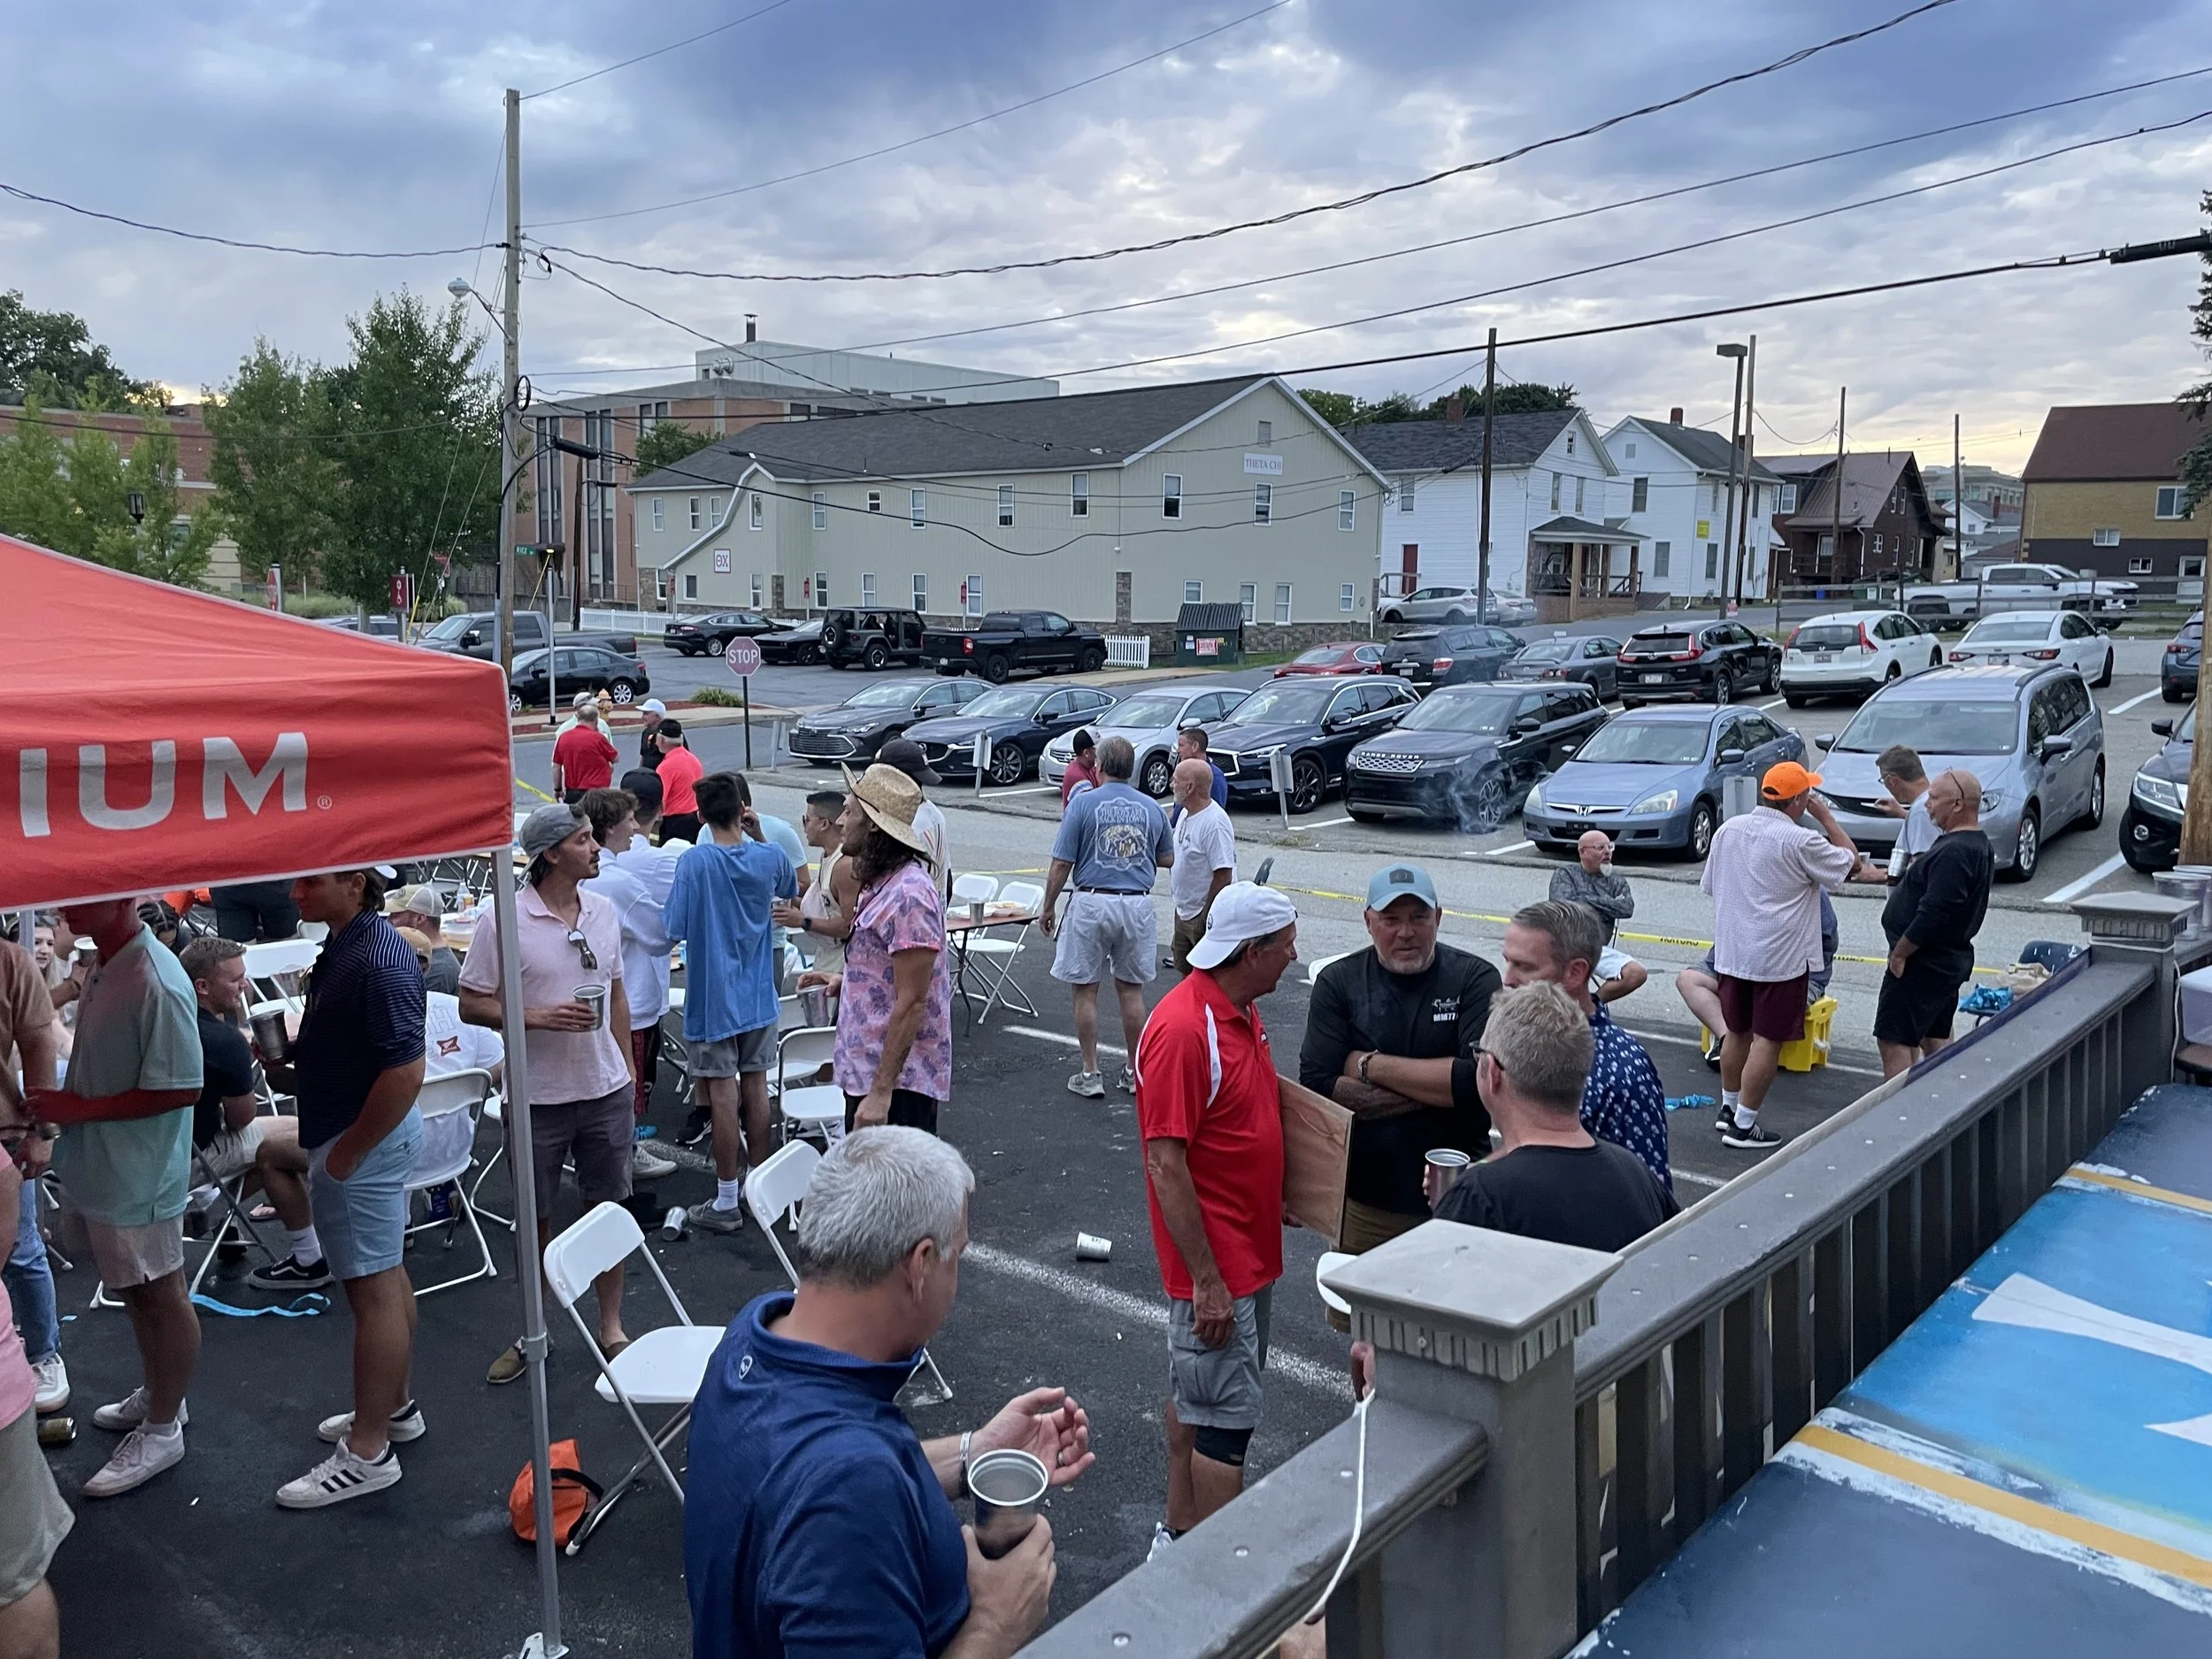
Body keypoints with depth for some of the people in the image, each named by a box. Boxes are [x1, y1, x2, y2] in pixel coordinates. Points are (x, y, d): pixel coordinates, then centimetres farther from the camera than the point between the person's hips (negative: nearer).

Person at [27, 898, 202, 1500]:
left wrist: (82, 1109, -19)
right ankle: (157, 1393, 42)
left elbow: (181, 1089, -24)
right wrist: (60, 1107, 3)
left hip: (135, 1175, -9)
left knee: (158, 1296, 8)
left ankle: (162, 1429, 24)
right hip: (97, 1167, 9)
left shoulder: (156, 982, -26)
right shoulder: (103, 966, 3)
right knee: (135, 1291, 23)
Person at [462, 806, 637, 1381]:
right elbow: (471, 1004, -8)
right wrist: (538, 1017, -22)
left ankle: (612, 1328, 26)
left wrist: (628, 1074, 11)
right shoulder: (503, 920, -12)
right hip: (538, 1096, -3)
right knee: (534, 1220, 12)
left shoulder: (604, 911, 3)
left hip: (606, 1090, 3)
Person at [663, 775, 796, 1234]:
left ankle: (727, 1202, 9)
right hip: (757, 993, 4)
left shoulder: (695, 861, -18)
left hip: (712, 996, -4)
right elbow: (790, 889, 18)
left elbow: (674, 929, -19)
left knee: (722, 1092, 1)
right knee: (755, 1084, 14)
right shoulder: (769, 856, -5)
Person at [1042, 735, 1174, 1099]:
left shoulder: (1083, 803, -6)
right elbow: (1167, 859, 15)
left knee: (1084, 990, 7)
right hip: (1138, 904, 3)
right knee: (1132, 990, 13)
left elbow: (1061, 865, -7)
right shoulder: (1151, 807, 5)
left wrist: (1048, 907, 4)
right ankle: (1135, 1072, 19)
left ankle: (1090, 1075, 9)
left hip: (1092, 903, -3)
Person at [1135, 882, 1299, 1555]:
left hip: (1245, 1248, 10)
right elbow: (1166, 1164, -25)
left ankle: (1180, 1532, 35)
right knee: (1226, 1418, -1)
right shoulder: (1182, 1029, -25)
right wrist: (1206, 1281, -23)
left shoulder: (1242, 1010, 5)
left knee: (1195, 1393, 20)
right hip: (1214, 1265, -10)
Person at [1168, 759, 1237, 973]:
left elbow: (1223, 875, -25)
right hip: (1184, 912, 10)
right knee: (1185, 970, 20)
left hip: (1207, 916, -10)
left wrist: (1207, 918, -22)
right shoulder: (1184, 813, 6)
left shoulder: (1215, 823, -25)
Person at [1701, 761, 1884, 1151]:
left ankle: (1729, 1108, 32)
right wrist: (1826, 817, 3)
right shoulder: (1801, 841, -17)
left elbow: (1711, 885, 12)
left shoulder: (1728, 830, 2)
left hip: (1730, 953, 7)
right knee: (1767, 1040, 2)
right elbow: (1850, 863, -3)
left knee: (1736, 1032, 20)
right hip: (1779, 958, -7)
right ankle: (1743, 1126, 4)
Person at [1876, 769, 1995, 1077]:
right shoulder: (1977, 844, 11)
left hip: (1923, 962, -11)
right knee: (1935, 1038, 18)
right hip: (1950, 959, 11)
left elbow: (1934, 912, -28)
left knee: (1893, 1040, -7)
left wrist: (1899, 953, -20)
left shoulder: (1954, 852, -24)